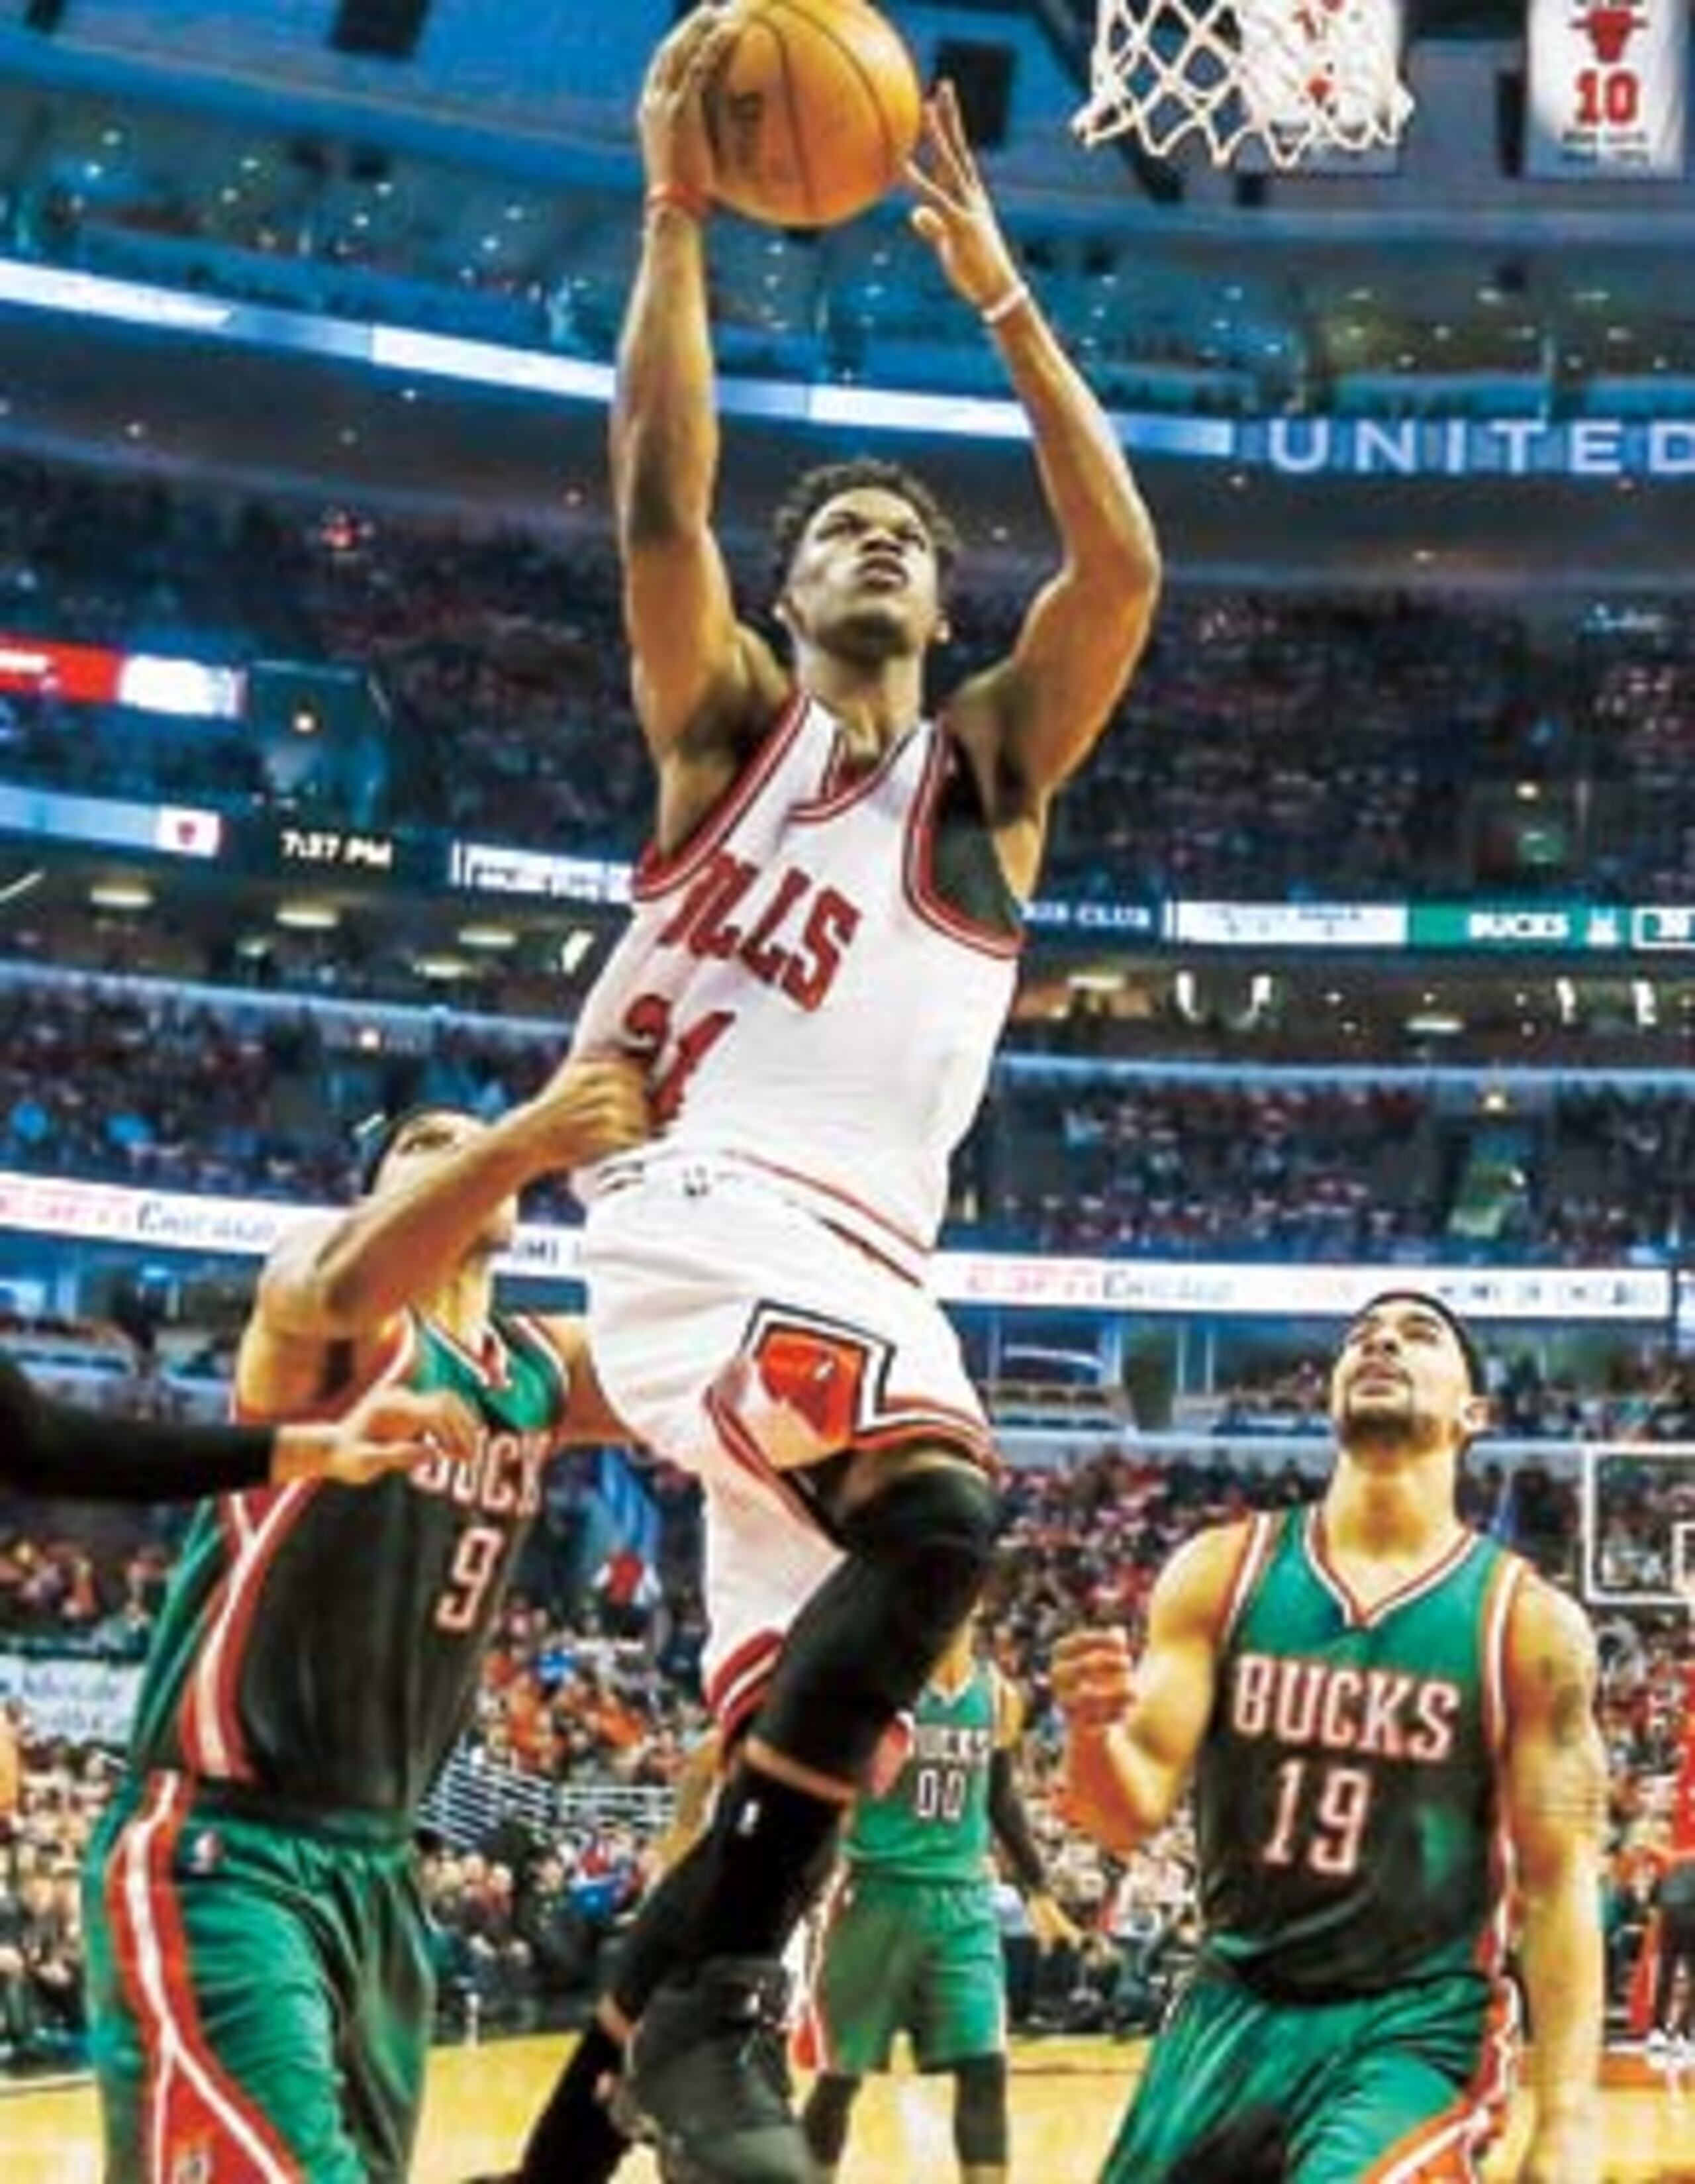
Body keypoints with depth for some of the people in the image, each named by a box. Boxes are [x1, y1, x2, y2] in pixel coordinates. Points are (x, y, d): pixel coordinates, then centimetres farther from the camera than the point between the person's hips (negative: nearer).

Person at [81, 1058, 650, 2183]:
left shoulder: (542, 1371, 11)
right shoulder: (336, 1320, -8)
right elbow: (338, 1292, -33)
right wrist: (521, 1141, -50)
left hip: (376, 1865, 8)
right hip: (217, 1850, -8)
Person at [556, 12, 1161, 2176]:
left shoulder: (992, 757, 18)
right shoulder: (730, 720, 12)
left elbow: (1122, 570, 1)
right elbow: (656, 496, -5)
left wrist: (1000, 294, -1)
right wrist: (673, 213, -8)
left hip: (864, 1258, 5)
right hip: (697, 1209, -5)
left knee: (789, 1692, 1)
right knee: (934, 1509, -30)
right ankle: (707, 1990, -27)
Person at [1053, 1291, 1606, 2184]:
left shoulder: (1528, 1621, -6)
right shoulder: (1223, 1572, 0)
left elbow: (1559, 1885, -5)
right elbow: (1135, 1812, -2)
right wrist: (1093, 1730, -26)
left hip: (1417, 2026, -3)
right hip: (1234, 2007, 4)